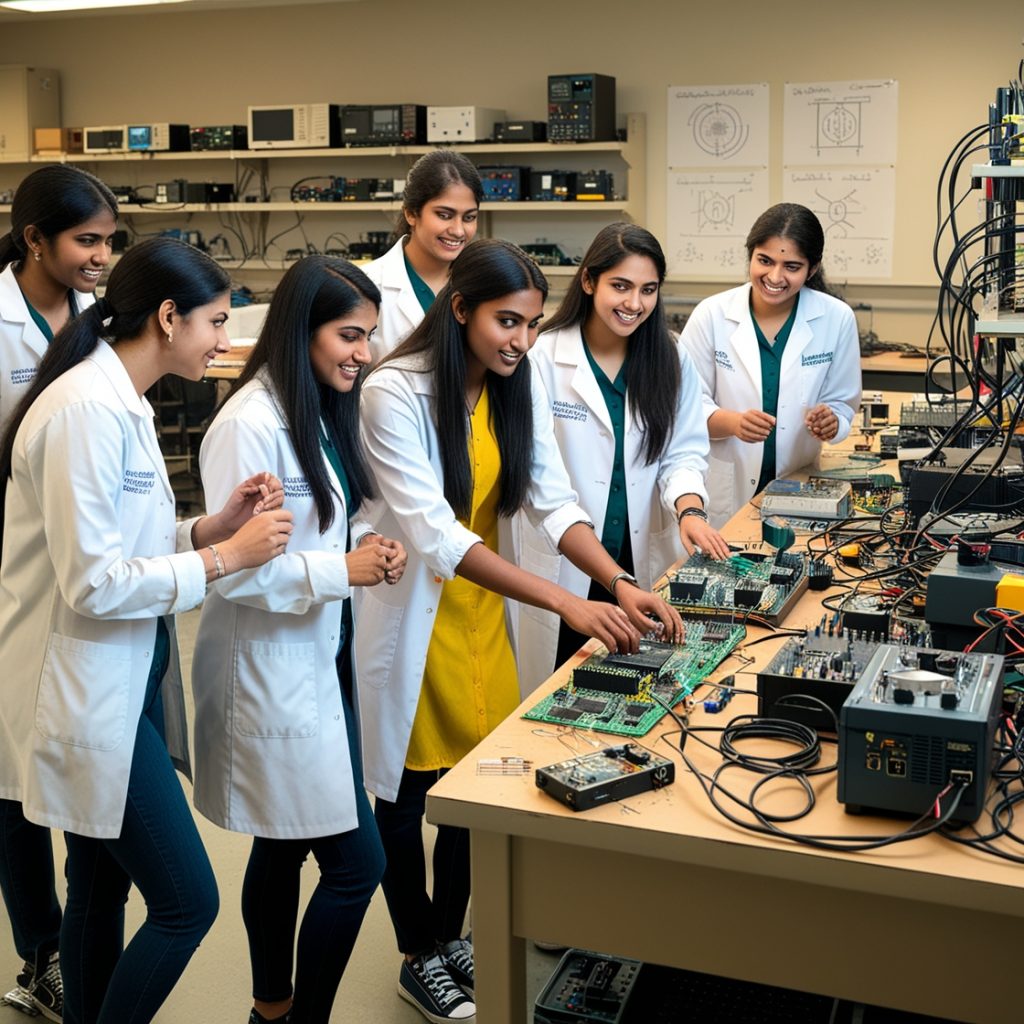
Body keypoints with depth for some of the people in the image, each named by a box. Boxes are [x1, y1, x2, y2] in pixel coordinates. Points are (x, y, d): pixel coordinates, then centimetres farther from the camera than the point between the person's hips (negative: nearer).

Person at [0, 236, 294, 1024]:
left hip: (120, 686, 10)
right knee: (187, 902, -3)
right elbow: (93, 582, -23)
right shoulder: (86, 409, -21)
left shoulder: (120, 402, 9)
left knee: (102, 890, 19)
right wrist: (226, 559, -17)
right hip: (90, 697, -10)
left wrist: (214, 527, -2)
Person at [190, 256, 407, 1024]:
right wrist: (341, 572, -19)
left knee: (284, 848, 20)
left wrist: (366, 548, 0)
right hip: (273, 669, -9)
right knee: (356, 865, -4)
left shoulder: (322, 411, 9)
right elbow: (229, 567, -23)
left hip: (318, 658, 9)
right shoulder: (250, 425, -20)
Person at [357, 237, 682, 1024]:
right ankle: (419, 959, 31)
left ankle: (451, 935, 35)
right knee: (408, 791, 10)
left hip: (482, 612, 5)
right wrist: (568, 603, -36)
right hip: (408, 616, -5)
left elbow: (553, 501, -5)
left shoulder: (519, 385, -2)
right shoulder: (395, 393, -22)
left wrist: (622, 585, -22)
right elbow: (435, 535, -30)